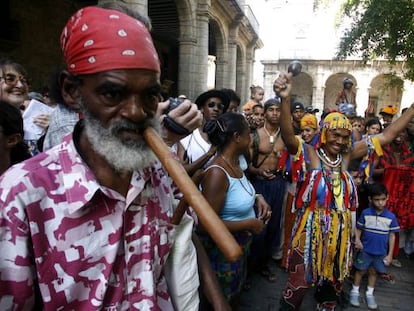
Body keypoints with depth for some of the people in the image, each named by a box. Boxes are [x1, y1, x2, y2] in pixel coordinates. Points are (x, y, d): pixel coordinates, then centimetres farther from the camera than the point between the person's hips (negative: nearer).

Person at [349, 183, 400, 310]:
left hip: (381, 252, 1)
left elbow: (392, 236, -2)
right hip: (365, 250, -1)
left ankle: (369, 293, 36)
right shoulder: (365, 213, -11)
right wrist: (357, 240, -19)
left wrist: (390, 254, -1)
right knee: (360, 270, 12)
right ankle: (354, 292, 29)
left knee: (373, 272, 17)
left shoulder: (391, 216, -9)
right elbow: (358, 228, -1)